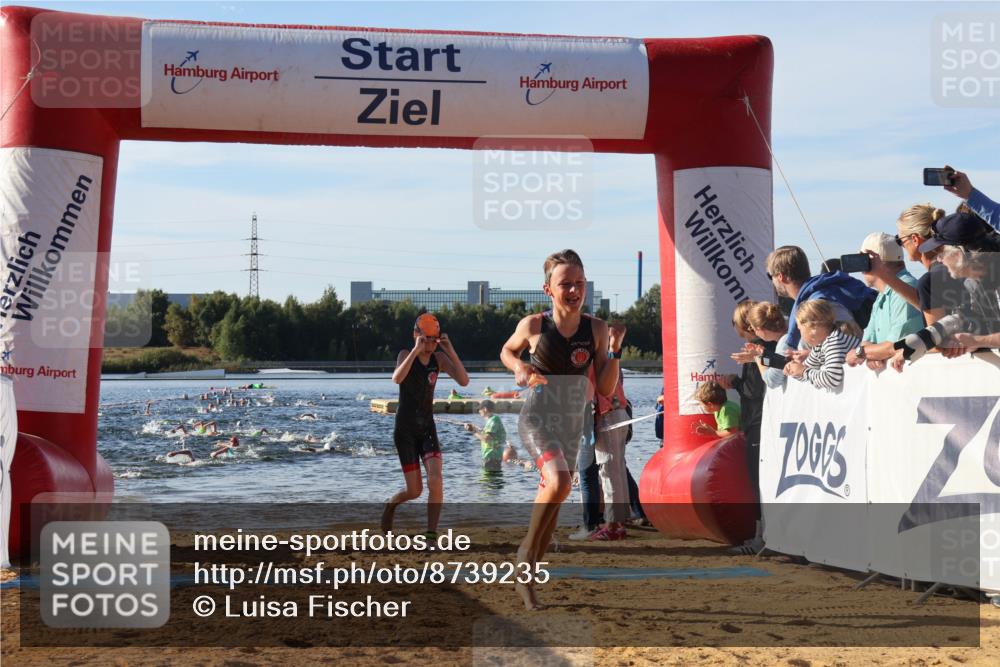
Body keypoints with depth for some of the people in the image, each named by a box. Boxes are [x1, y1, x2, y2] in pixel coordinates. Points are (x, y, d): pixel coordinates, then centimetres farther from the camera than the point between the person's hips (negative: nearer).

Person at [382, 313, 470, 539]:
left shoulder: (439, 358, 1)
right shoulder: (406, 355, -9)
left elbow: (464, 381, -13)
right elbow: (397, 378, -32)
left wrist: (450, 351, -21)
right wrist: (416, 350, -37)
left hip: (427, 428, 3)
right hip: (404, 430, -3)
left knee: (435, 480, -18)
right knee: (415, 490, -1)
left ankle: (432, 534, -13)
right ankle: (390, 504, 33)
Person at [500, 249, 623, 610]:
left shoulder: (596, 329, -5)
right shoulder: (533, 325, -10)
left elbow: (605, 390, -2)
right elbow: (506, 351, 12)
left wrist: (614, 349, -15)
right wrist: (520, 368, -9)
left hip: (573, 424, 4)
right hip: (537, 419, -4)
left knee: (551, 499, 11)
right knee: (559, 482, -30)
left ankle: (525, 578, 28)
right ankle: (527, 551, -8)